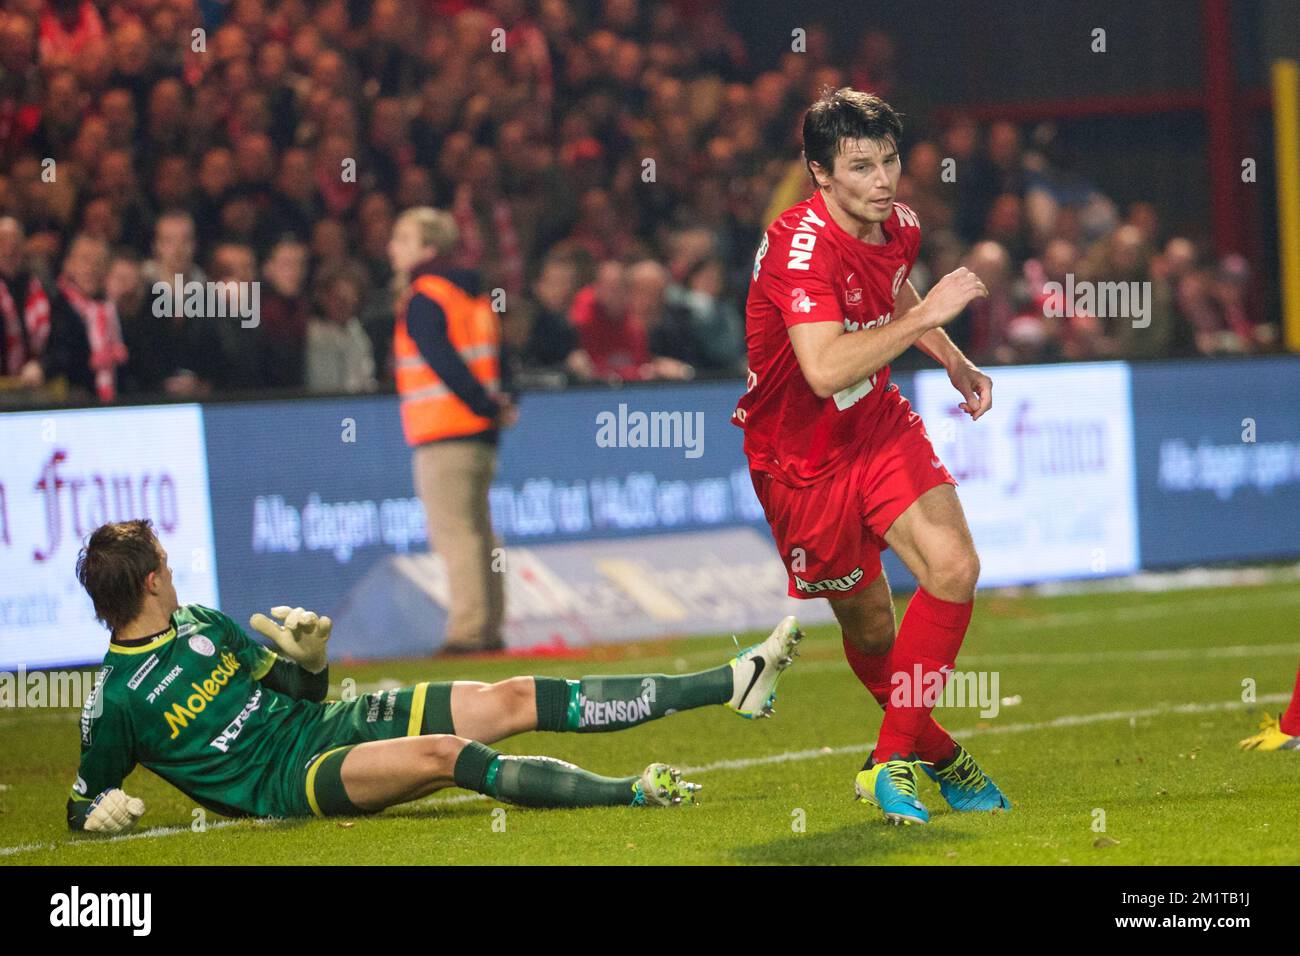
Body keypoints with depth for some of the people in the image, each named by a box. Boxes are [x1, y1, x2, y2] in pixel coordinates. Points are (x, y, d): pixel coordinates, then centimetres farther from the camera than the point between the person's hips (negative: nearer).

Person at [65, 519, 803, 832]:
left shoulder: (199, 623, 11)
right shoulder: (116, 701, -11)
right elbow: (86, 799, -5)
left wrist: (308, 658, -3)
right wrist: (98, 812, -28)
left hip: (329, 724, 7)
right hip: (287, 782, -7)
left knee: (516, 699, -4)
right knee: (444, 753, -34)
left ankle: (737, 681, -8)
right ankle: (631, 794, -37)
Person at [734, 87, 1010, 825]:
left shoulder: (900, 227, -2)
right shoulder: (801, 244, -27)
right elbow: (826, 368, -40)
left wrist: (955, 364, 9)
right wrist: (930, 312, -35)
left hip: (881, 426, 5)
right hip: (803, 455, -5)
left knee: (954, 570, -16)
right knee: (869, 628, 5)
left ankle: (895, 760, -7)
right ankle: (931, 749, 31)